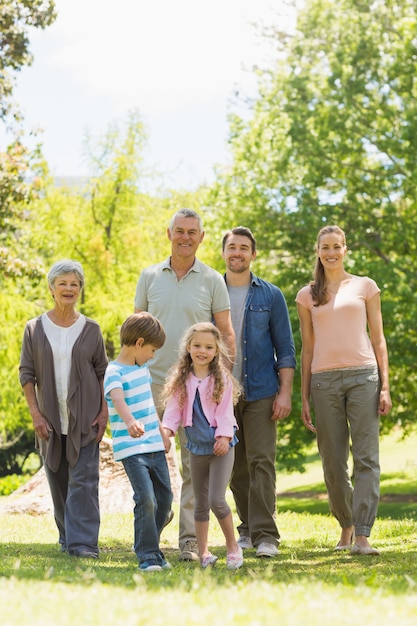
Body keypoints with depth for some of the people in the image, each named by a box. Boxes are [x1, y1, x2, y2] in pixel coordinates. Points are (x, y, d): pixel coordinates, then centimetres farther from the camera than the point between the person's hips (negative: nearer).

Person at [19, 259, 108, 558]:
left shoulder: (91, 329, 3)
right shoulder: (35, 329, 3)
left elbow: (103, 372, 7)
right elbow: (27, 373, 3)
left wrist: (104, 412, -2)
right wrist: (36, 415, -4)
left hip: (85, 420, -1)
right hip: (51, 420, 1)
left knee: (83, 481, -8)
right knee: (58, 482, 7)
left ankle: (83, 543, -10)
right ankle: (67, 539, 19)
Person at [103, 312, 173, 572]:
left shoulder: (142, 368, 13)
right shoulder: (115, 372, -14)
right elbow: (118, 400, -34)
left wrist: (162, 431, 31)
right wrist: (130, 422, -53)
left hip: (155, 446, 8)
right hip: (131, 450, -8)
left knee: (164, 499, 9)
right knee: (146, 500, -16)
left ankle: (150, 548, 24)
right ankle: (147, 556, -8)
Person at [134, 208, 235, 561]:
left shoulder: (212, 281, 3)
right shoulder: (150, 277, 9)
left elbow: (227, 335, 3)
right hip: (154, 382, 2)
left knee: (195, 465, -2)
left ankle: (190, 541, 1)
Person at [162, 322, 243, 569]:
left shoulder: (221, 379, -4)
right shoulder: (182, 380, 3)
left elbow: (225, 411, -6)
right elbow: (174, 409, -1)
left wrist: (224, 436, -15)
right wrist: (166, 429, -17)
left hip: (220, 447, -4)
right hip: (197, 447, 4)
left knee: (216, 500, -13)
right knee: (201, 502, 10)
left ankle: (233, 546, 5)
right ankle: (203, 552, 18)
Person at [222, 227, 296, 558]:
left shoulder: (271, 295, 5)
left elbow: (285, 348, 4)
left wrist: (285, 392, -6)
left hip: (261, 392, -2)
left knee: (261, 462, -9)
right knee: (235, 467, 7)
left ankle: (265, 535, -10)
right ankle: (247, 529, 17)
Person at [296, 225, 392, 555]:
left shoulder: (365, 286, 9)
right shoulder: (308, 295, 13)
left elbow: (378, 339, 8)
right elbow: (308, 348, 14)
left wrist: (385, 386, -1)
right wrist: (304, 398, 9)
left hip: (363, 375, -2)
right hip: (324, 379, 2)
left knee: (366, 457, -10)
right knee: (333, 462, 3)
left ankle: (361, 536, -13)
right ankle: (346, 525, 21)